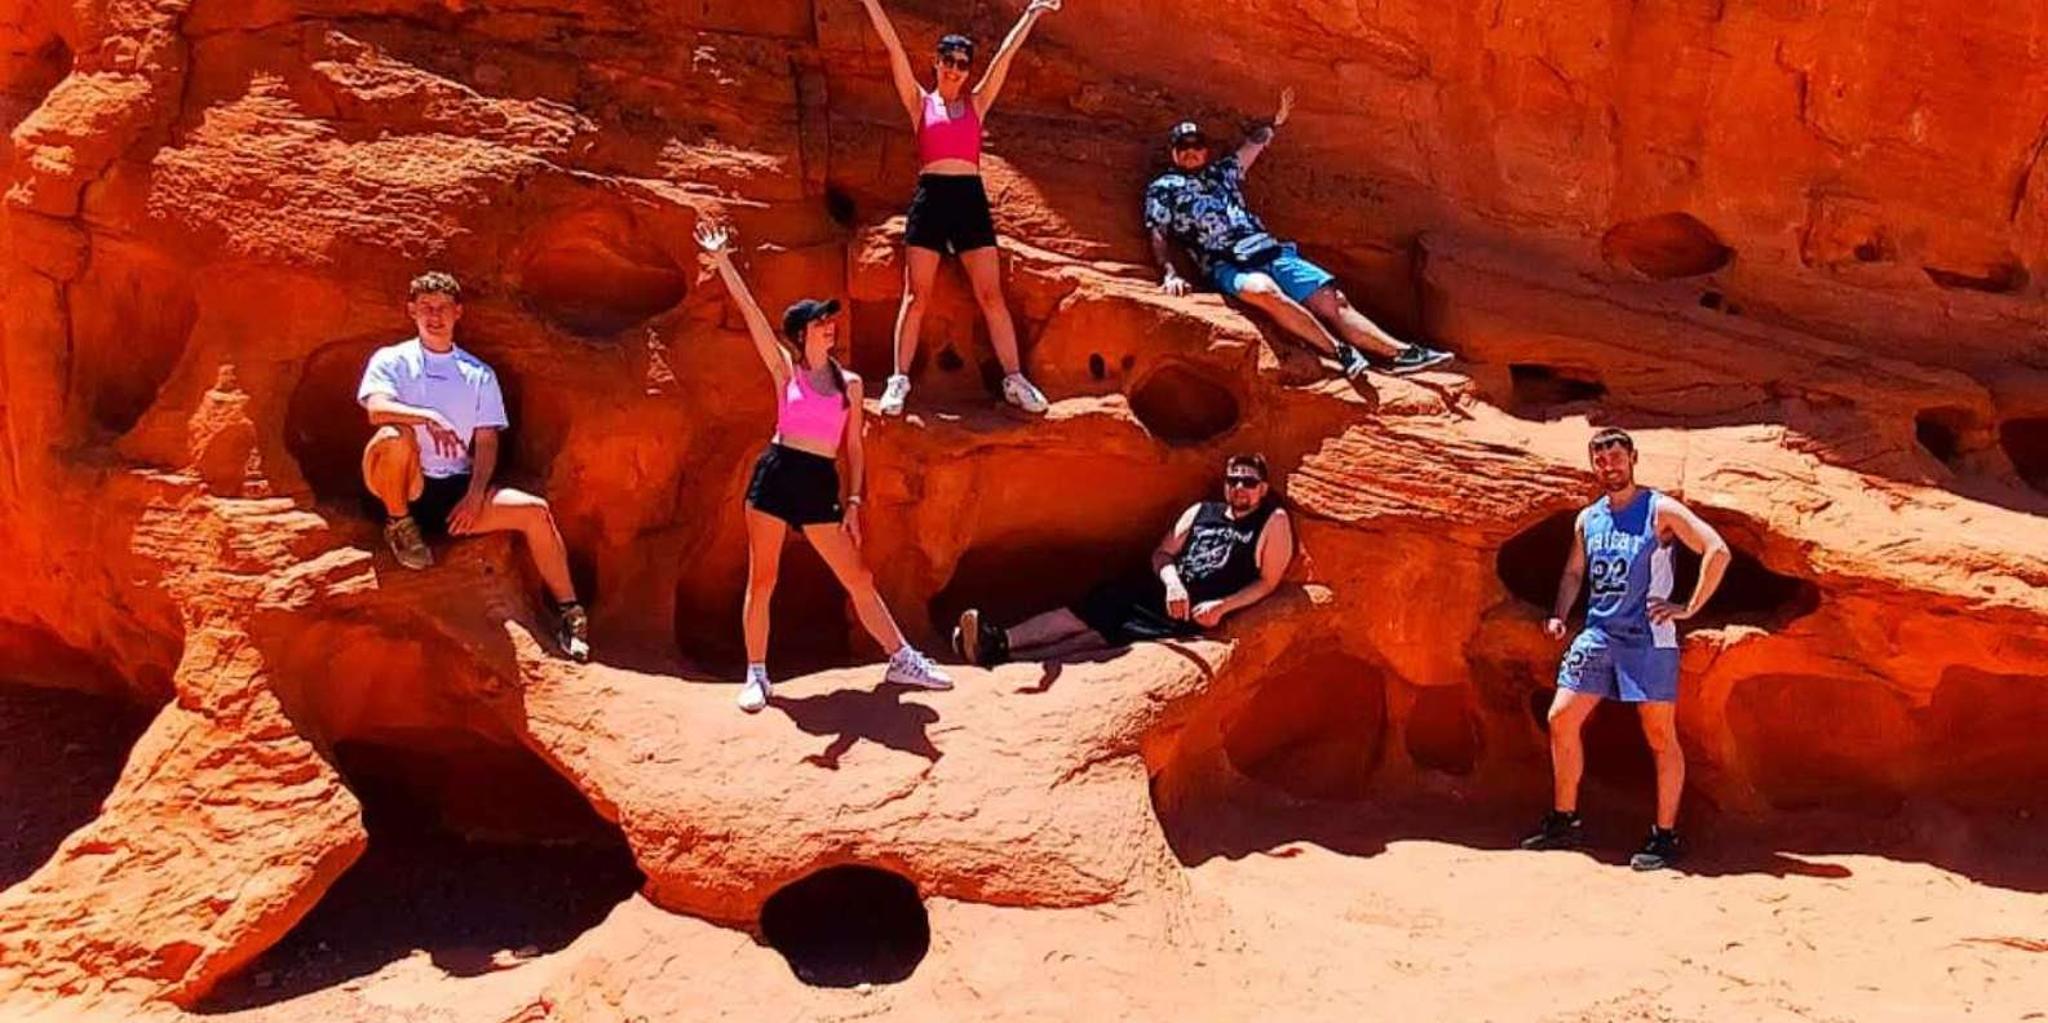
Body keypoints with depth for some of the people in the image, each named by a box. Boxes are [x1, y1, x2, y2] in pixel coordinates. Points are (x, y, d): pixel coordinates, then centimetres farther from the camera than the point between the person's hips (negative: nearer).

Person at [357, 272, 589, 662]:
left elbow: (486, 442, 8)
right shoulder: (391, 360, 4)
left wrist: (475, 496, -7)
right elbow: (376, 408, -17)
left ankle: (569, 613, -9)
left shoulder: (479, 374, 14)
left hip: (458, 490, 3)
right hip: (406, 488, -3)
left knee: (535, 510, -18)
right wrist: (429, 417, -34)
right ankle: (400, 525, -10)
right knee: (394, 436, -36)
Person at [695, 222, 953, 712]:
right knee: (761, 580, 1)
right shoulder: (785, 370, 5)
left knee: (858, 579, 4)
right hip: (776, 474, -1)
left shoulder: (849, 383, 9)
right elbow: (749, 311, -2)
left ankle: (901, 660, 12)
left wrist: (853, 502, 5)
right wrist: (723, 261, -6)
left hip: (822, 486, 2)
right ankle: (757, 676, 10)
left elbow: (854, 446, 12)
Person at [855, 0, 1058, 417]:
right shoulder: (920, 102, 9)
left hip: (970, 197, 1)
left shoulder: (976, 103, 14)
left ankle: (1014, 380, 3)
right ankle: (899, 380, 2)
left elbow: (1007, 53, 14)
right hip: (930, 196, -1)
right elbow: (893, 45, 5)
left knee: (991, 295, 0)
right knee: (916, 296, -2)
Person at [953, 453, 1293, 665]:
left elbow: (1267, 583, 0)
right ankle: (999, 640, -36)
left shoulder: (1273, 521, 4)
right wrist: (1172, 582, -8)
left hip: (1197, 613, -6)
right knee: (1086, 612, -21)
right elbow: (1163, 553, 14)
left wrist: (1222, 606, -14)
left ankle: (1002, 654, -40)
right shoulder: (1201, 511, 18)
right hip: (1158, 589, 6)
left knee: (1107, 636, -24)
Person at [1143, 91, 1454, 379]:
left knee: (1332, 299, -10)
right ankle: (1339, 351, -39)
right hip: (1227, 266, -6)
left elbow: (1254, 144, 40)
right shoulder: (1162, 190, 14)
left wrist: (1276, 122, 30)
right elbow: (1158, 239, 4)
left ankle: (1399, 352, -20)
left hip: (1271, 251, 6)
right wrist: (1170, 273, -12)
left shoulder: (1223, 172, 26)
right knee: (1265, 290, -39)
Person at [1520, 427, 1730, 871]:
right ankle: (1564, 821, 13)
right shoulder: (1587, 519, 12)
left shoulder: (1660, 511, -6)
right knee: (1561, 718, 1)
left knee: (1661, 736, -1)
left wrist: (1690, 609, -13)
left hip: (1648, 638, -6)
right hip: (1598, 634, 6)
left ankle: (1665, 837, 6)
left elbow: (1717, 550, -12)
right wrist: (1559, 615, 9)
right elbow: (1574, 572, 24)